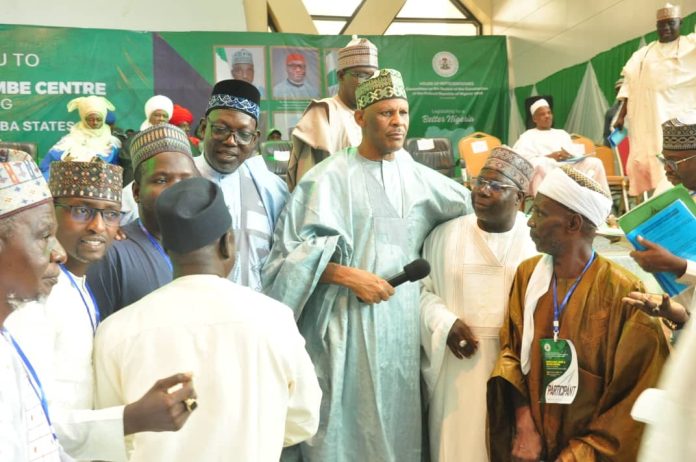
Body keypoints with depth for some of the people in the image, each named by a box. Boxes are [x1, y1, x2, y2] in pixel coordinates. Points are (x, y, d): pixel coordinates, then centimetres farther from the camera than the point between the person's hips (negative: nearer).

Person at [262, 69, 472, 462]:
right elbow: (292, 251, -10)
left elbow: (474, 206, 21)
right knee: (346, 422, 4)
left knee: (396, 425, 11)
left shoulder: (418, 178, 8)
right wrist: (348, 275, -19)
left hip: (401, 322, 5)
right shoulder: (330, 177, -7)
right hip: (345, 324, -4)